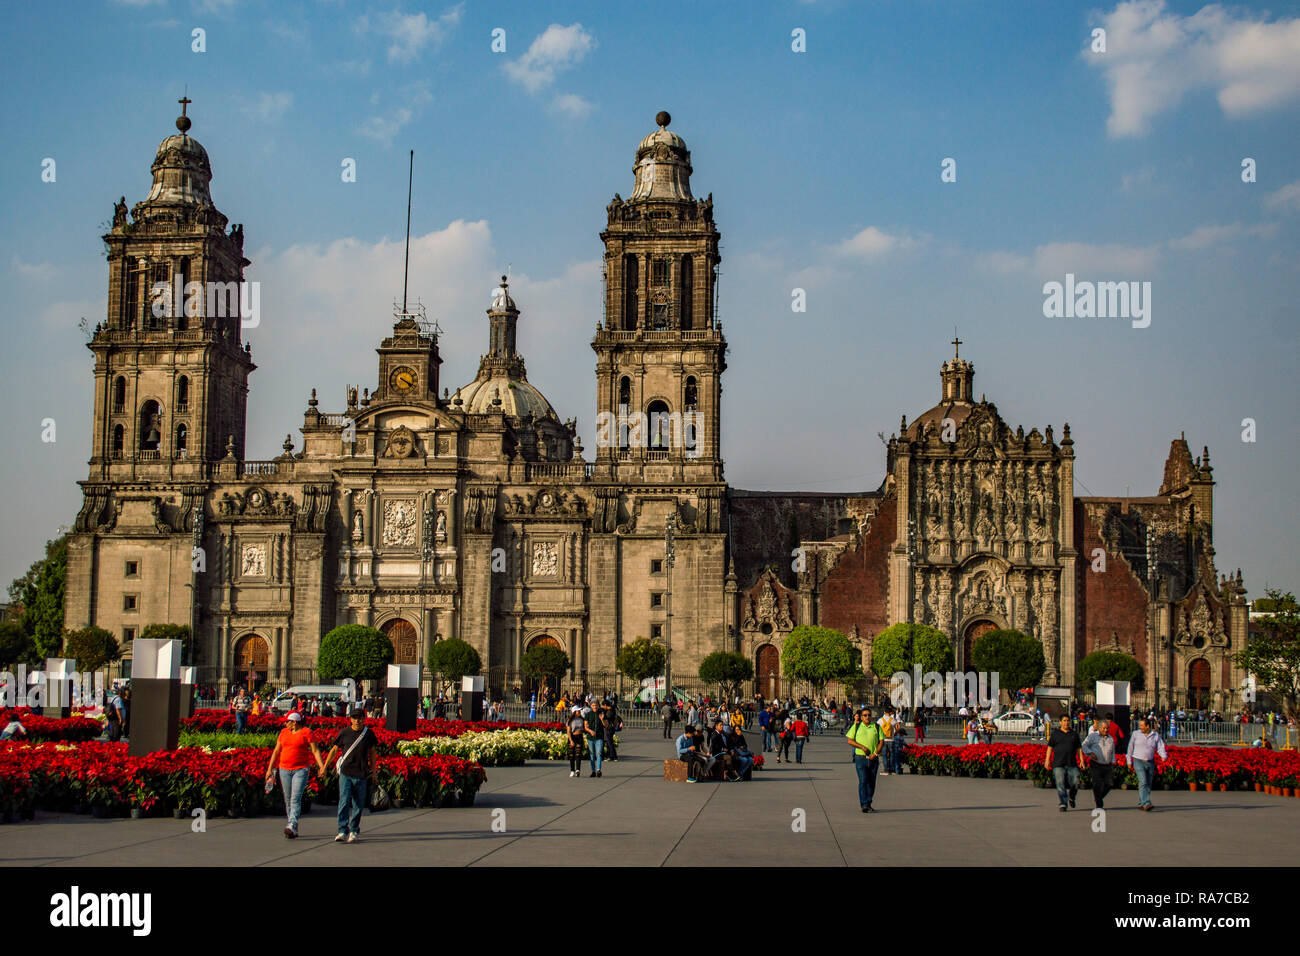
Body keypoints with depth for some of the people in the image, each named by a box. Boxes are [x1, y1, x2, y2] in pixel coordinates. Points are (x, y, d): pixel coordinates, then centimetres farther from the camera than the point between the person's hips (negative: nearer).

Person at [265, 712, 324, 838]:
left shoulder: (306, 732, -3)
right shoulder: (284, 732, 11)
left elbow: (315, 750, -4)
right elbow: (276, 751, 15)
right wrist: (270, 769, 12)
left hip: (301, 769, -5)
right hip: (284, 769, 5)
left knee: (296, 799, -15)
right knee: (288, 800, 6)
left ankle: (291, 826, -24)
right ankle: (294, 830, 15)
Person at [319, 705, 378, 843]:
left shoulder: (368, 734, 5)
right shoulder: (344, 732, 2)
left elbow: (372, 752, 17)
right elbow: (334, 750, 11)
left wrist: (373, 772, 17)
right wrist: (324, 767, 12)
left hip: (361, 775, 1)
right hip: (345, 773, -1)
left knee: (358, 804, 5)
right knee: (344, 802, -12)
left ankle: (354, 831, 17)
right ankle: (343, 831, -12)